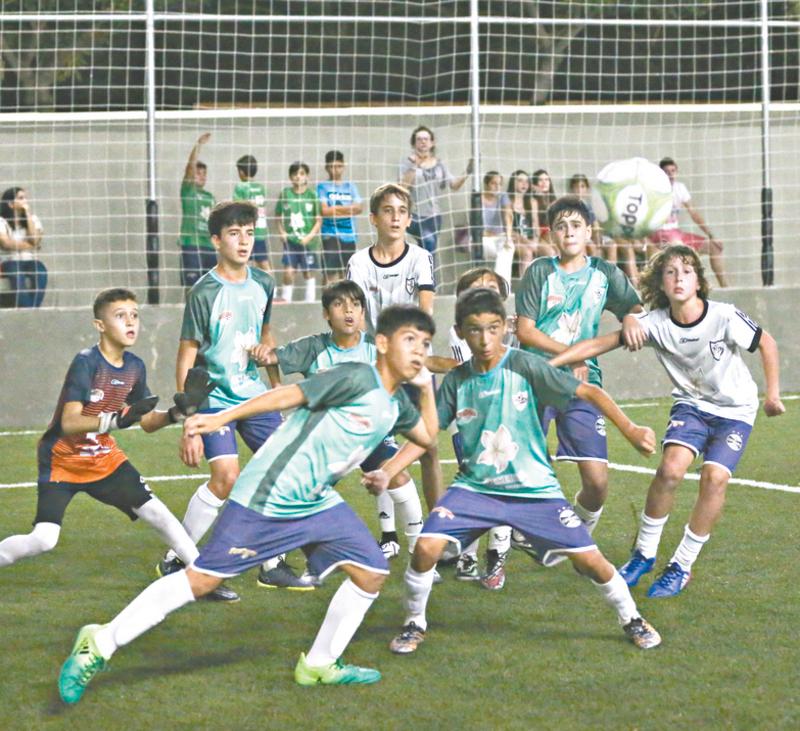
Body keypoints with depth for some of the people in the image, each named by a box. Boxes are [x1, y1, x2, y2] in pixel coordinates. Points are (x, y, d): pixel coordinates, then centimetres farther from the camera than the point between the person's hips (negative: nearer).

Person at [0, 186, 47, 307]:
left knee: (41, 271, -32)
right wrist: (28, 246, -4)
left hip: (29, 261, 3)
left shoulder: (33, 218, 13)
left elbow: (35, 240, -5)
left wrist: (28, 214, -4)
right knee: (17, 273, -38)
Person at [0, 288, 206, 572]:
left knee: (157, 514, -2)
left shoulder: (135, 367, -3)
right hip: (62, 461, -6)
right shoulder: (86, 363, -23)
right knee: (43, 540, -18)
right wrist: (118, 419, -43)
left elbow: (148, 422, 7)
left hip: (104, 458, 6)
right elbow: (69, 423, -30)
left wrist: (178, 411, -13)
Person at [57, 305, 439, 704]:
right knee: (201, 579, -8)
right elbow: (288, 395, -19)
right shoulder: (357, 378, -15)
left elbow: (427, 436, 29)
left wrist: (427, 387, 15)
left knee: (372, 573, 1)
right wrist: (221, 419, -24)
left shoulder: (395, 404, 10)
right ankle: (101, 644, -1)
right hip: (266, 500, -9)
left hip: (318, 503, 9)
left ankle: (320, 665, 17)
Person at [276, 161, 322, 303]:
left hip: (307, 241, 0)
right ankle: (285, 300, 4)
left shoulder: (312, 195, -2)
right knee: (288, 272, -8)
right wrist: (281, 231, -4)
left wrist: (310, 236, -10)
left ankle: (310, 301, 16)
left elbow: (319, 220, 0)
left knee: (308, 273, 7)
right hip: (290, 239, 0)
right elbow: (279, 217, 10)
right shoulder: (285, 194, 2)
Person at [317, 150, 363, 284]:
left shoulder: (350, 186, 12)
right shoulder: (322, 187, 1)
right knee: (330, 273, -10)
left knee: (345, 273, 9)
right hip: (331, 234, -4)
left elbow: (359, 208, 3)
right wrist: (346, 209, -4)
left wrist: (335, 210, -9)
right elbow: (324, 210, -9)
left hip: (349, 235, 4)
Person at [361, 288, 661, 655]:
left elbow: (589, 392, -11)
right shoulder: (456, 380, -1)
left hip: (534, 488, -2)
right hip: (474, 487, 2)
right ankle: (414, 624, 7)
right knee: (426, 546, -18)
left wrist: (630, 429, -23)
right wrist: (386, 472, -7)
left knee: (589, 559, -6)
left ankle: (632, 620, 21)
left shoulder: (525, 367, -11)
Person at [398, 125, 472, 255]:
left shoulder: (439, 165, 11)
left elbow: (454, 185, 2)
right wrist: (414, 166, -22)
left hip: (433, 216, 4)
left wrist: (466, 174, -14)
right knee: (429, 243, -25)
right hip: (414, 215, -4)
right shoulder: (407, 162, 0)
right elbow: (402, 185, -14)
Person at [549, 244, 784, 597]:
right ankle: (644, 553, -2)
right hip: (691, 404, 2)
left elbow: (767, 343, -6)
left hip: (735, 410, -2)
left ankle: (681, 567, -5)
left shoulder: (724, 317, -23)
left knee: (715, 477, -21)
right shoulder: (655, 323, -16)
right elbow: (599, 344, -16)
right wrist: (548, 362, -25)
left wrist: (772, 395, -8)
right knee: (671, 467, -22)